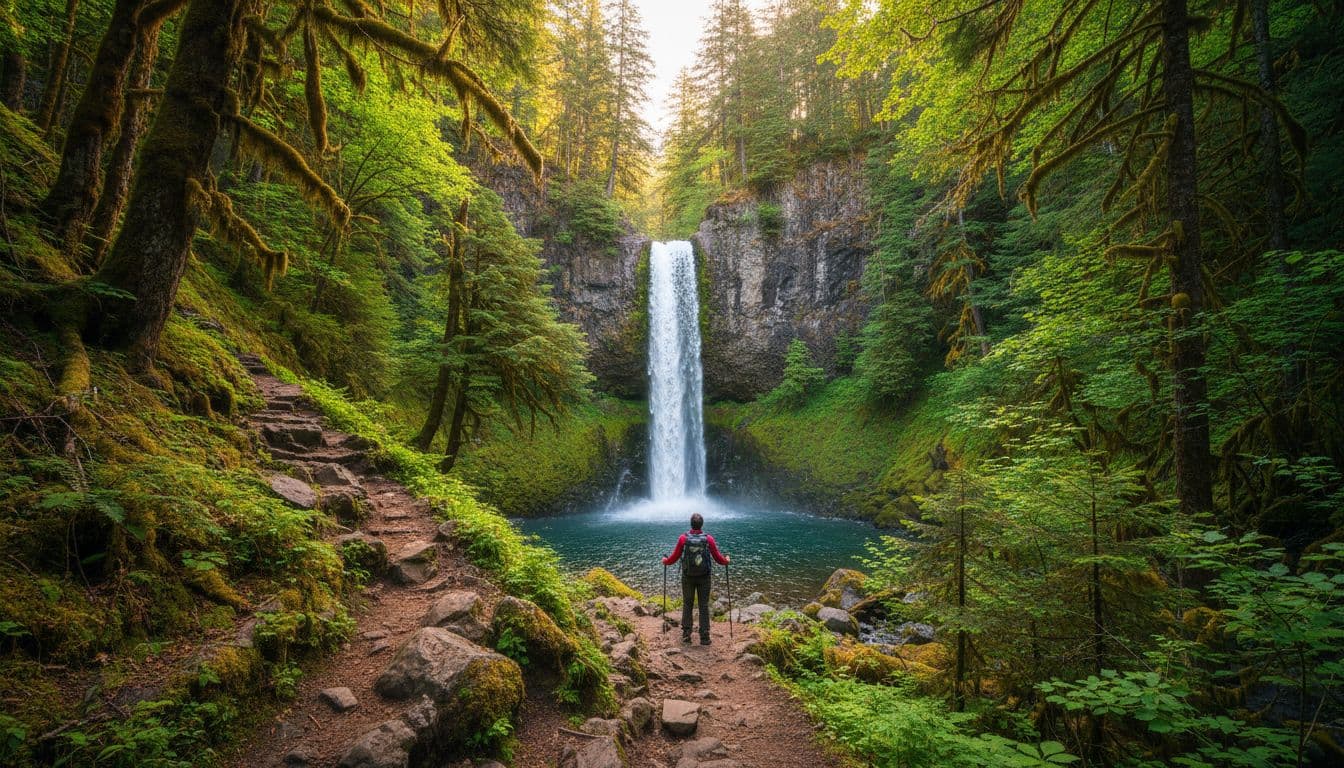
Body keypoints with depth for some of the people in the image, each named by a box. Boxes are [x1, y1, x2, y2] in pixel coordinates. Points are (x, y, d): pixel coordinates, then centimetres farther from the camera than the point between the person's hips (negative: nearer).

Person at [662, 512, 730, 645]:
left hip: (687, 577, 0)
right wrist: (727, 560, 21)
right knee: (704, 606, 7)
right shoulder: (708, 539, -9)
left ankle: (686, 635, 14)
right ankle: (704, 637, 7)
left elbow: (674, 557, 0)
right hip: (704, 577, 0)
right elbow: (718, 558, -1)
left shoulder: (683, 538, -9)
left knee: (687, 605, 12)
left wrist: (665, 561, 21)